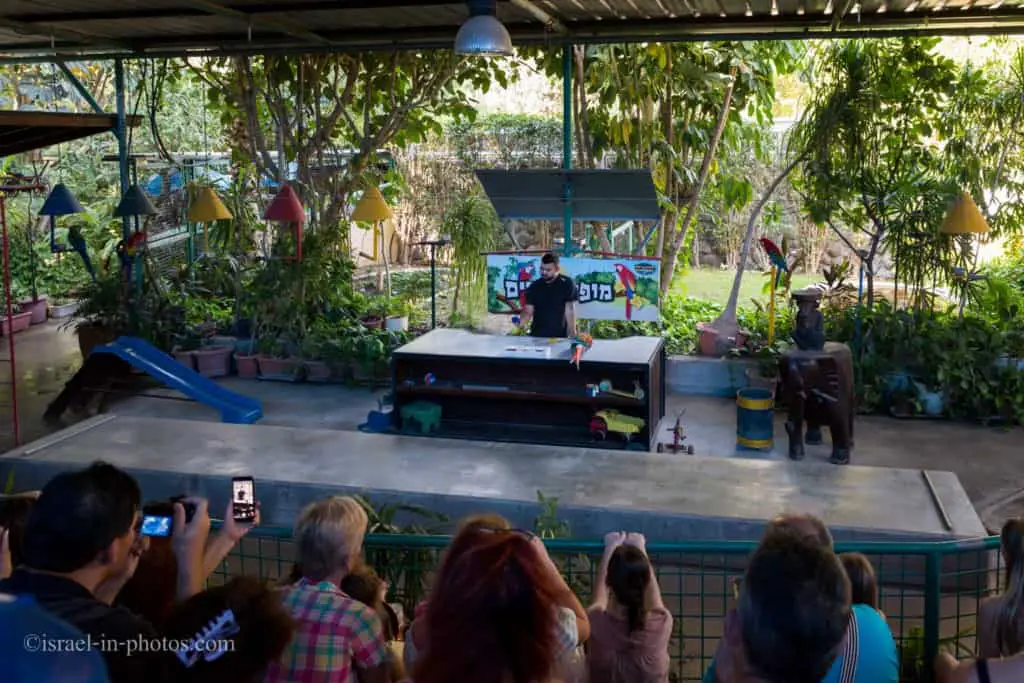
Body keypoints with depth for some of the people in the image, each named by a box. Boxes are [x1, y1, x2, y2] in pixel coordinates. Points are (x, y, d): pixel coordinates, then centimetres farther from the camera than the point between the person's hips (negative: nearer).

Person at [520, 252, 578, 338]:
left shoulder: (566, 283, -2)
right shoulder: (534, 286, 5)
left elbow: (569, 310, -5)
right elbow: (528, 310, 3)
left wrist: (572, 334, -11)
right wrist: (522, 324, -17)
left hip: (559, 337, -3)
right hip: (536, 335, 3)